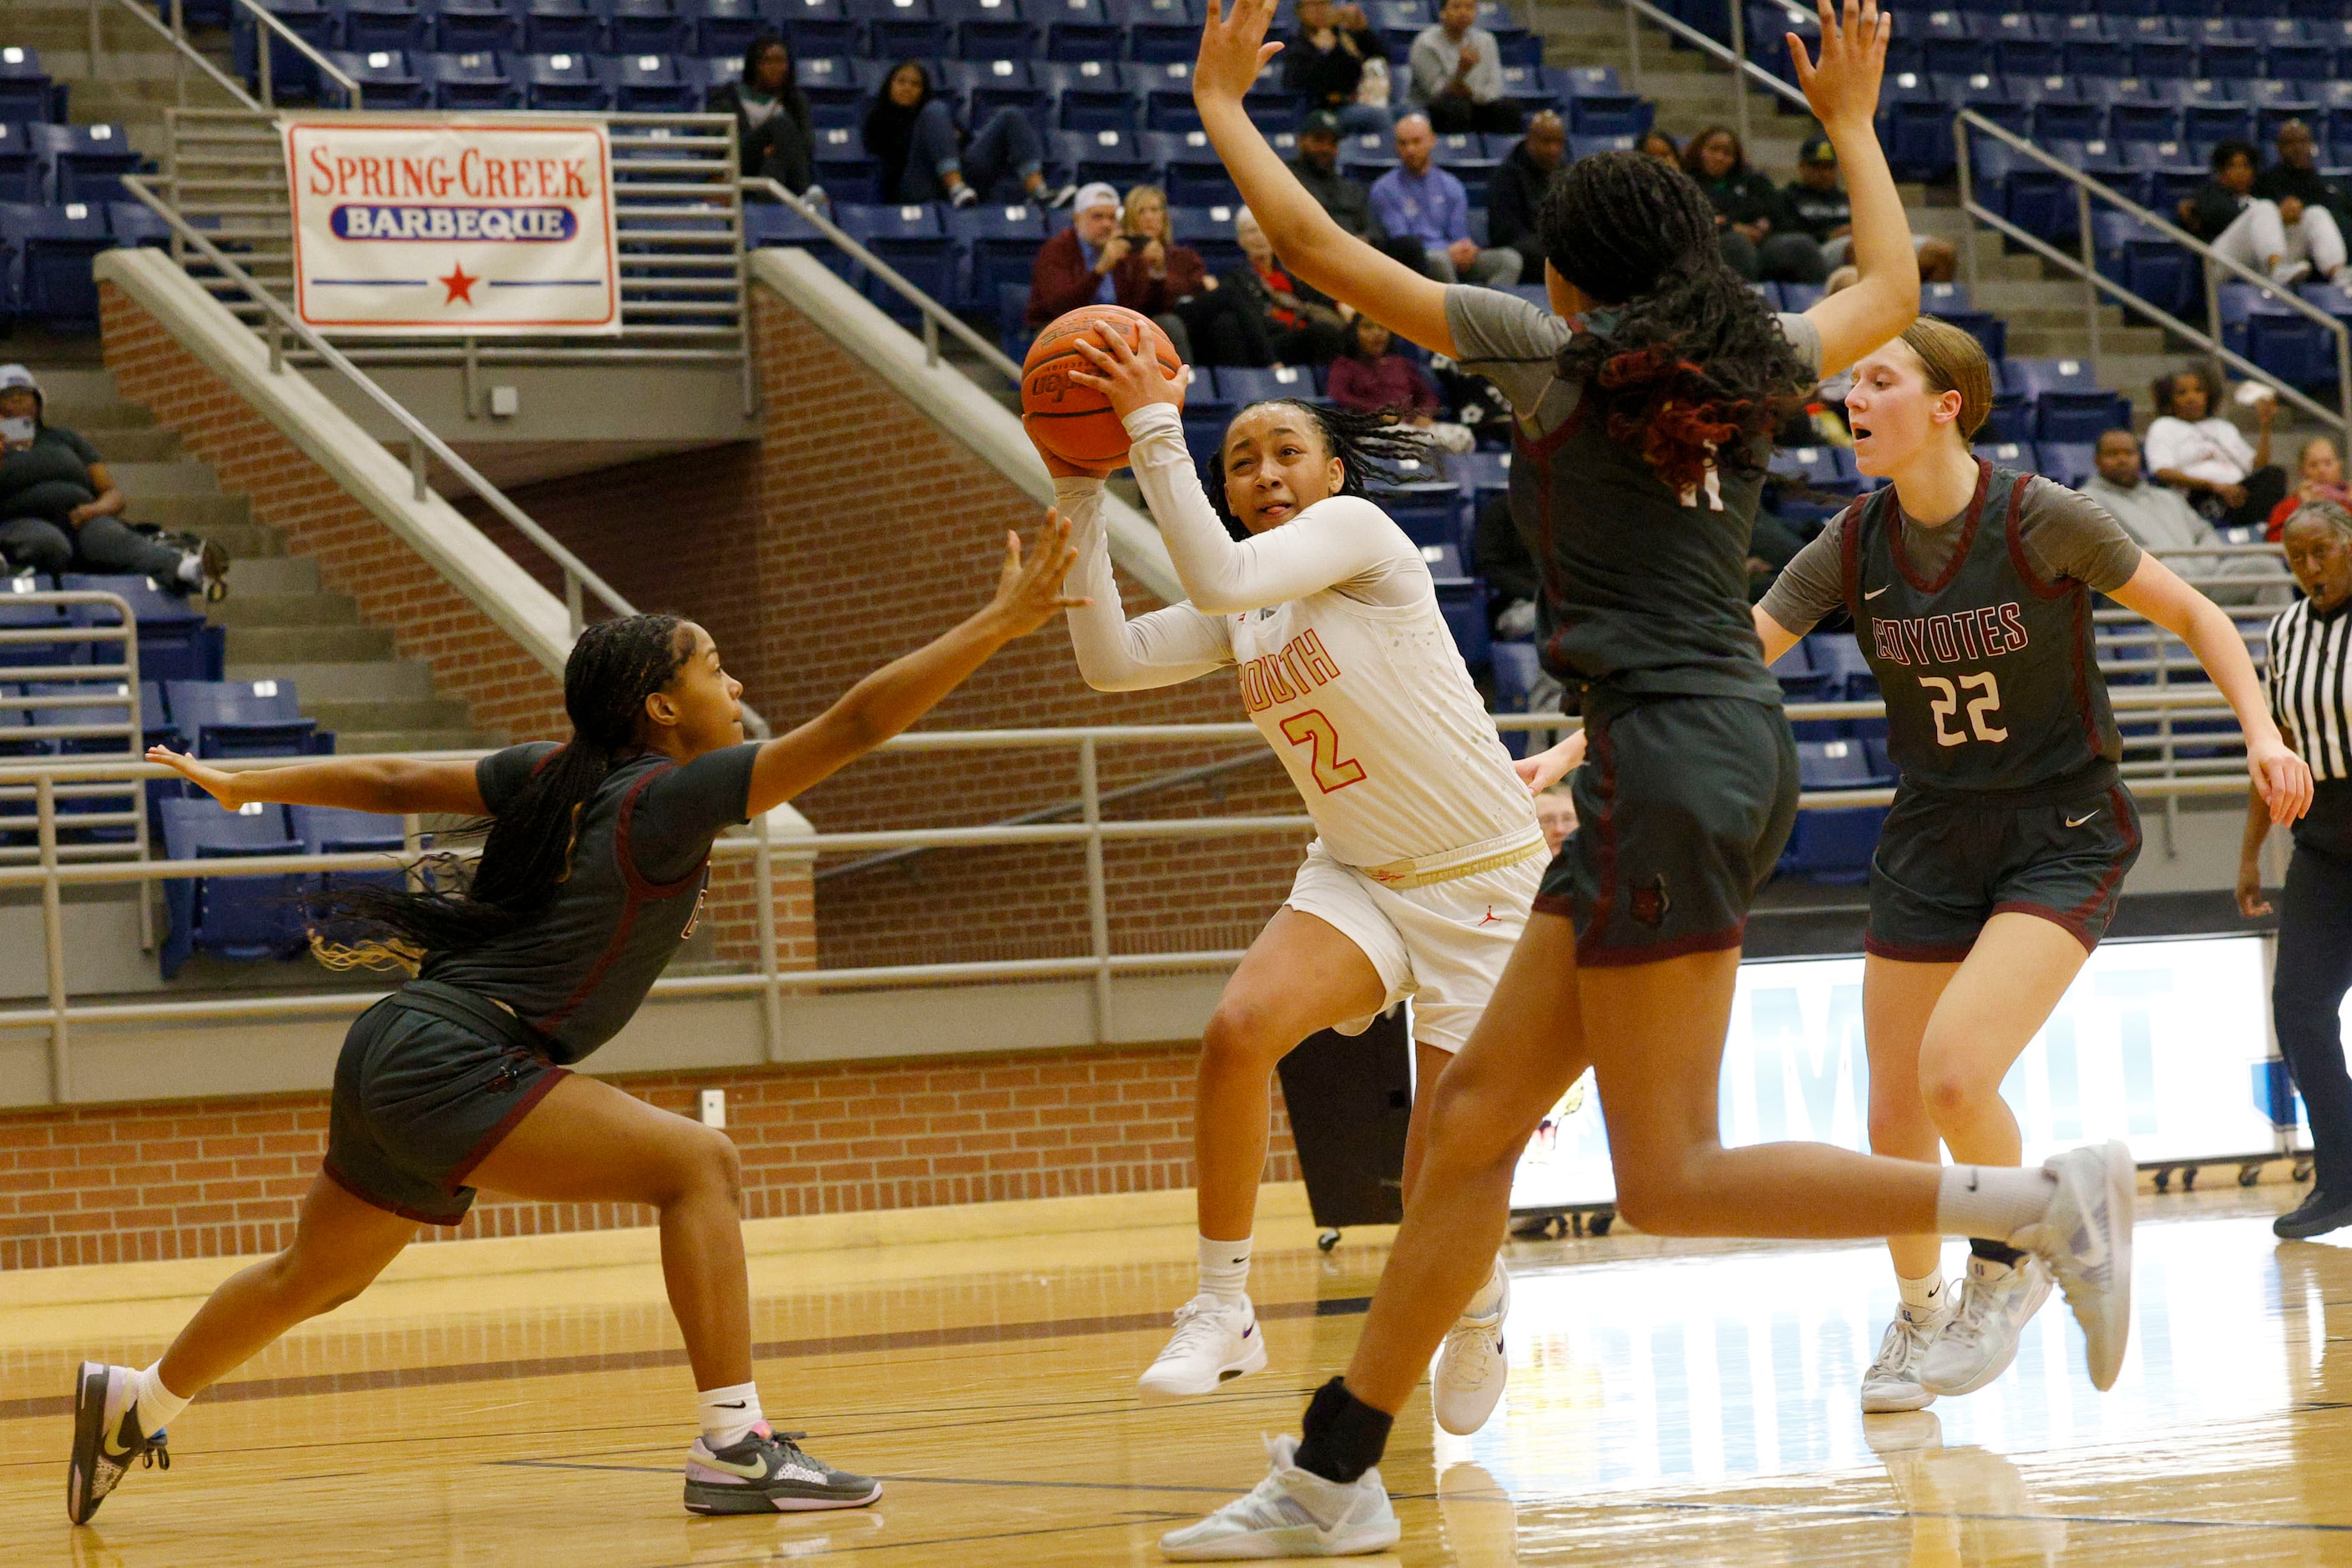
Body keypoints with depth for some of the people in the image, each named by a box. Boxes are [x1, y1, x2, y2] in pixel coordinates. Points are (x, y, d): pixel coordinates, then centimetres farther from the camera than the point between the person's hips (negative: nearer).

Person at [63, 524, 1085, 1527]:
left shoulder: (552, 776, 11)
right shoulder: (669, 796, -13)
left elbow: (393, 782, 19)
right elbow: (853, 726, -18)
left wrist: (242, 787, 31)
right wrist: (1001, 623, -17)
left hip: (391, 1065, 10)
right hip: (449, 1066, -10)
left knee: (313, 1280, 28)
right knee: (697, 1165, -16)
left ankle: (136, 1405, 47)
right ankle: (733, 1448, -22)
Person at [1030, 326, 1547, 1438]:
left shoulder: (1356, 529, -14)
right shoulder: (1239, 619, 7)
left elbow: (1220, 577, -31)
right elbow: (1111, 659, -8)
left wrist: (1154, 430, -28)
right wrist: (1078, 491, -10)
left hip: (1483, 879, -6)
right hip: (1358, 877, 6)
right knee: (1239, 1029, -26)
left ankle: (1481, 1309, 30)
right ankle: (1221, 1310, -17)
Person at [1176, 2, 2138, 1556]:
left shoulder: (1553, 351, -2)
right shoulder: (1755, 365, 14)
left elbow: (1320, 246, 4)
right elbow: (1893, 288, 36)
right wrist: (1853, 125, 47)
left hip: (1668, 758, -8)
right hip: (1740, 746, 8)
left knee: (1671, 1180, -8)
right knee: (1477, 1111, 9)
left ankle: (2041, 1201, -16)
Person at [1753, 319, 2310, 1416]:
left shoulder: (2040, 519, -16)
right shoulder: (1852, 550, -4)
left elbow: (2194, 616, -5)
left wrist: (2262, 731, -19)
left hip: (2063, 836, -5)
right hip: (1931, 836, 5)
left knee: (1954, 1072, -23)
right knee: (1895, 1120, 5)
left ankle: (2013, 1256, 6)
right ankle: (1920, 1317, 32)